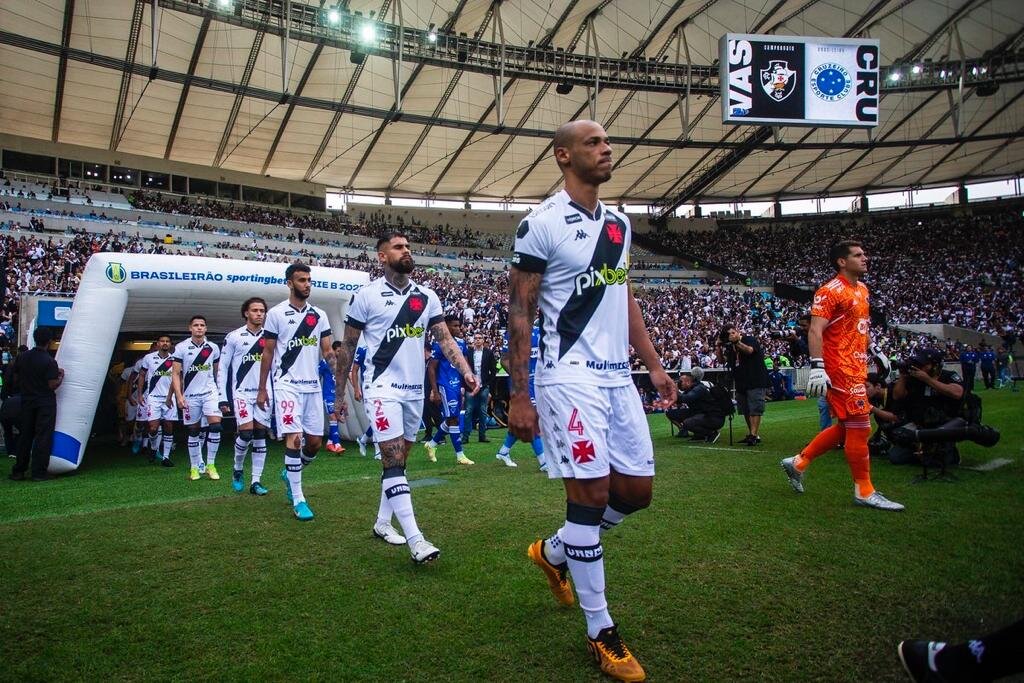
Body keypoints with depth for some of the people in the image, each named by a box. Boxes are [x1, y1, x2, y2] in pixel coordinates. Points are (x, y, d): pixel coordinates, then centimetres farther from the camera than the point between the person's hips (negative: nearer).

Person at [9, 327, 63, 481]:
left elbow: (16, 379, 9)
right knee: (43, 437, -1)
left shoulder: (22, 357, 1)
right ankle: (39, 473, 0)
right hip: (45, 403, -5)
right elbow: (53, 385, -17)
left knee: (25, 435, 14)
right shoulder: (49, 361, -16)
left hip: (27, 401, 5)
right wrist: (61, 375, 0)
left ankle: (18, 471, 18)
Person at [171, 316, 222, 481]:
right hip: (190, 395, -1)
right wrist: (179, 396, -13)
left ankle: (210, 464, -2)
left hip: (210, 392, 1)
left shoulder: (213, 348, 4)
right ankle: (195, 467, 19)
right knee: (193, 431, 7)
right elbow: (175, 374, -4)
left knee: (216, 425, -14)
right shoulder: (181, 348, -3)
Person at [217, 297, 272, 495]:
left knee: (260, 436, 2)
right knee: (246, 433, -15)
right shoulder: (233, 337, 0)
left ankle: (256, 481, 8)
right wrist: (223, 398, -4)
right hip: (241, 393, -3)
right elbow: (223, 369, 1)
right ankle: (238, 469, 12)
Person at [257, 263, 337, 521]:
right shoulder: (276, 313, -1)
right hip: (287, 385, -4)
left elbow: (328, 351, 8)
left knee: (315, 441, 7)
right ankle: (298, 499, -2)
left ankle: (290, 474, 36)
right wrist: (262, 389, 1)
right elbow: (267, 353, 2)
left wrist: (340, 372, -11)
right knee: (294, 438, -11)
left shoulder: (319, 315, 9)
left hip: (313, 386, 5)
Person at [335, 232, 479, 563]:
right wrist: (339, 394, 2)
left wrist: (466, 372, -14)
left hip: (415, 390, 5)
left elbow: (445, 339, 3)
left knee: (399, 460, 14)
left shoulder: (427, 297, 7)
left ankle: (382, 522, 29)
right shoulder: (367, 295, -4)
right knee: (393, 460, -11)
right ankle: (415, 539, -14)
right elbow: (347, 348, 1)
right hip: (382, 388, -5)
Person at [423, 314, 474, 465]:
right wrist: (435, 391, -15)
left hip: (457, 385, 8)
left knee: (450, 419, 13)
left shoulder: (461, 343, 10)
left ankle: (432, 444, 31)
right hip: (445, 386, -7)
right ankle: (459, 455, 5)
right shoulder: (439, 343, -12)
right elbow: (431, 368, -11)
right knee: (453, 419, -3)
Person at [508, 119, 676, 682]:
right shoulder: (542, 224, -8)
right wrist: (518, 395, -13)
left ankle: (553, 552, 34)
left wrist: (654, 365, 15)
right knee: (591, 495, -5)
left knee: (636, 490, 10)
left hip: (617, 377, 8)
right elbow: (519, 312, -9)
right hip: (570, 377, -8)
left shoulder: (619, 224, 14)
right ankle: (601, 632, 13)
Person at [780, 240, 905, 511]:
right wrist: (817, 367, -27)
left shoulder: (862, 289, 16)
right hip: (841, 368, -10)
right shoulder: (830, 291, -13)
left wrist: (875, 352, 24)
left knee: (845, 427, 14)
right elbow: (815, 331, -20)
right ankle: (864, 491, 9)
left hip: (856, 367, 10)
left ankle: (798, 463, 24)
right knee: (860, 427, -3)